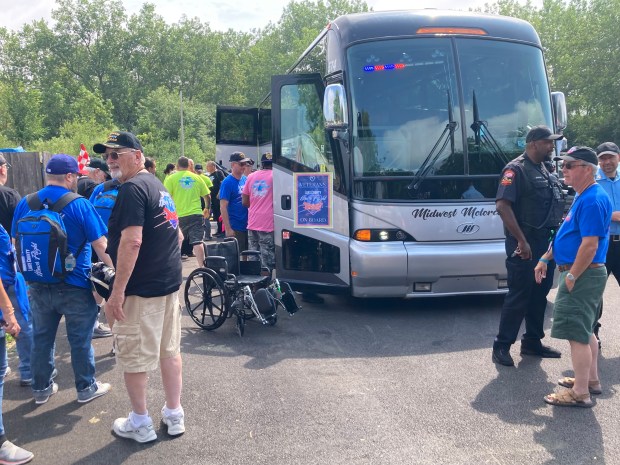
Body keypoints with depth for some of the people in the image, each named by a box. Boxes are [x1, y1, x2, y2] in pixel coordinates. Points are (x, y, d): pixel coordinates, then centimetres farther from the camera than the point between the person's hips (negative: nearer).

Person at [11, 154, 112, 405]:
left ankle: (41, 388, 31)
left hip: (38, 286, 5)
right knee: (80, 340, 10)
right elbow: (101, 245, -15)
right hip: (74, 287, -4)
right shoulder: (79, 205, -15)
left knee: (41, 338, 18)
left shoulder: (25, 204, 1)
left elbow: (17, 243, 10)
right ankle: (86, 388, 24)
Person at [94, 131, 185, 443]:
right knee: (169, 351, 15)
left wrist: (117, 292, -23)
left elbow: (131, 242, -25)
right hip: (170, 283, 9)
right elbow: (176, 236, 20)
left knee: (133, 357, 4)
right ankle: (174, 415, 26)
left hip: (141, 289, -9)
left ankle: (140, 424, 16)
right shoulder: (159, 187, 14)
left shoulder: (132, 188, -16)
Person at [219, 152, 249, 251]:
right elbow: (223, 207, -14)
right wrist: (228, 228, -19)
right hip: (235, 228, -7)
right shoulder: (227, 182, -11)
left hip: (247, 226, 7)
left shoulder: (245, 179, 9)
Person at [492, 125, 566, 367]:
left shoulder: (545, 171, 15)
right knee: (519, 295, -4)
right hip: (525, 244, -8)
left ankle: (532, 342, 25)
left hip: (545, 242, 8)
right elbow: (502, 205, -23)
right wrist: (521, 241, -24)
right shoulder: (516, 170, -12)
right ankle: (501, 346, 6)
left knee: (540, 294, 13)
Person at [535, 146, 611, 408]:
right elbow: (567, 233, 20)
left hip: (583, 275, -11)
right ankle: (591, 379, 32)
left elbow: (590, 244, -25)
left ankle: (580, 393, 2)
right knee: (585, 330, 19)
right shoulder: (582, 197, 13)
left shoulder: (593, 201, -20)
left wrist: (571, 276, -20)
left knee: (577, 333, -5)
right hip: (582, 274, 11)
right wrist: (545, 259, 18)